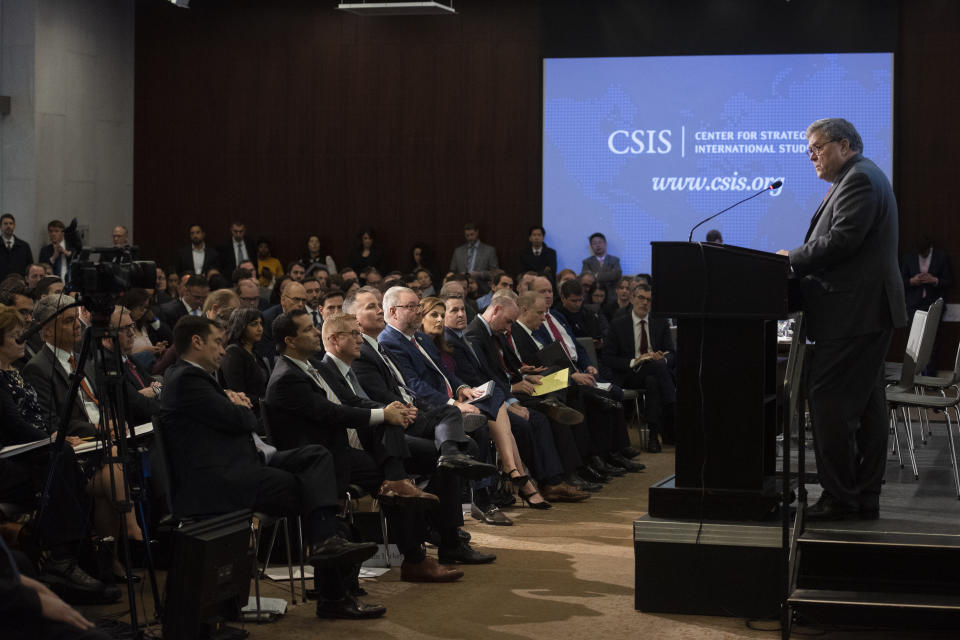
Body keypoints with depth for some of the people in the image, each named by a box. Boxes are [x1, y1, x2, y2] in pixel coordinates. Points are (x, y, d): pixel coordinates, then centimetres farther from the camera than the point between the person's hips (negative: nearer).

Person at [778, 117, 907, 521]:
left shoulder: (859, 178, -11)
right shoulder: (860, 178, 22)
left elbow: (841, 240, -21)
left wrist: (792, 259, -10)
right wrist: (799, 261, 5)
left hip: (854, 313, -11)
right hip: (866, 311, 11)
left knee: (829, 402, -10)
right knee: (866, 406, 11)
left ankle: (839, 498, -8)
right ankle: (865, 498, 15)